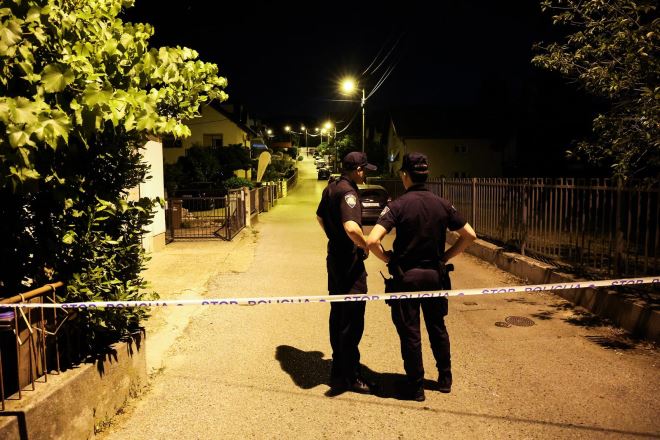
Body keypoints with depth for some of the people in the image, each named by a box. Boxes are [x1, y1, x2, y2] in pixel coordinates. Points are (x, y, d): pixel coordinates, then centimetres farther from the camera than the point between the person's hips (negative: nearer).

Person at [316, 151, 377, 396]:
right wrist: (366, 246, -19)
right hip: (350, 263, -10)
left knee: (338, 314, 19)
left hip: (335, 257, 10)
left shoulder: (330, 188, 9)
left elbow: (320, 216, 26)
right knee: (352, 321, -1)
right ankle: (349, 377, 9)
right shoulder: (347, 192, -20)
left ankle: (339, 365, 34)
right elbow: (351, 228, -35)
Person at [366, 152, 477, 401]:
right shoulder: (442, 205, -1)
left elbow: (372, 241, -25)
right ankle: (445, 379, 34)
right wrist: (445, 257, 7)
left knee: (410, 333, 8)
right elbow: (469, 235, 3)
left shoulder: (398, 205, -15)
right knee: (437, 327, 21)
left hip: (406, 277, -4)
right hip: (435, 275, 4)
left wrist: (387, 258, -8)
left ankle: (415, 388, 20)